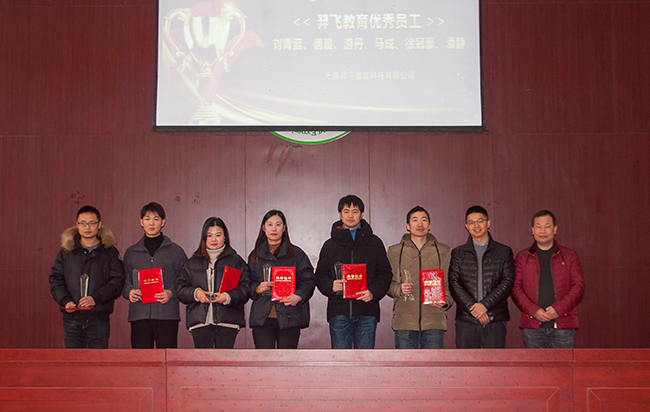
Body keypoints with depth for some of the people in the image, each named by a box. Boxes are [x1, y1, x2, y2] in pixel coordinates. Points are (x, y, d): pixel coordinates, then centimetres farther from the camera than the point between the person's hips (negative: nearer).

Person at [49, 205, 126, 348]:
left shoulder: (110, 252, 6)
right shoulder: (66, 251, 10)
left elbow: (117, 280, -3)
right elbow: (55, 280, 7)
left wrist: (96, 298, -17)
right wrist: (65, 301, -11)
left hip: (99, 318, -1)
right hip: (72, 318, 1)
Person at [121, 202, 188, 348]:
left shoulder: (176, 251, 9)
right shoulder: (131, 253, 16)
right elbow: (123, 281, 18)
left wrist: (172, 293, -10)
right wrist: (129, 292, -4)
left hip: (167, 315, -2)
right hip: (139, 315, 2)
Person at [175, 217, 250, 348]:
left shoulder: (236, 261, 10)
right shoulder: (192, 262, 17)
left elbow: (245, 288, 1)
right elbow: (180, 287, 12)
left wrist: (228, 297, -16)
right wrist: (195, 293, -7)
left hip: (227, 321, -2)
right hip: (199, 321, 2)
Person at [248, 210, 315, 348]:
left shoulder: (296, 253, 9)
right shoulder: (255, 256, 15)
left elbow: (308, 281, 3)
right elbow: (249, 284, 15)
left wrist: (298, 296, -15)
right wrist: (257, 289, -7)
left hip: (289, 317, -1)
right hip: (262, 317, 2)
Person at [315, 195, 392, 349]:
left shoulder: (374, 242, 11)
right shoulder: (330, 245, 13)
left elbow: (385, 273, 8)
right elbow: (320, 276, 12)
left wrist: (373, 292, -11)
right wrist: (331, 286, -11)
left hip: (367, 312, 0)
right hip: (339, 312, 0)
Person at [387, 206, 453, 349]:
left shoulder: (443, 251, 11)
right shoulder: (395, 251, 9)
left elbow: (450, 283, 12)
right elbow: (387, 284, 11)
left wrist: (446, 301, -7)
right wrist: (399, 289, -11)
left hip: (434, 321, 0)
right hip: (404, 321, 0)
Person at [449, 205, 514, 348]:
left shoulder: (504, 252, 10)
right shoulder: (458, 253, 12)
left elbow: (508, 282, 0)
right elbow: (453, 283, 2)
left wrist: (485, 304, -13)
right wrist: (472, 307, -12)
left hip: (495, 320, -1)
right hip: (466, 320, 1)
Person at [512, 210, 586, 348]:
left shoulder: (570, 256, 10)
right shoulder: (522, 257, 11)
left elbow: (579, 286, 2)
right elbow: (516, 288, 4)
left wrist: (558, 308, -11)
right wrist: (534, 311, -11)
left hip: (563, 325, 0)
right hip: (533, 326, 1)